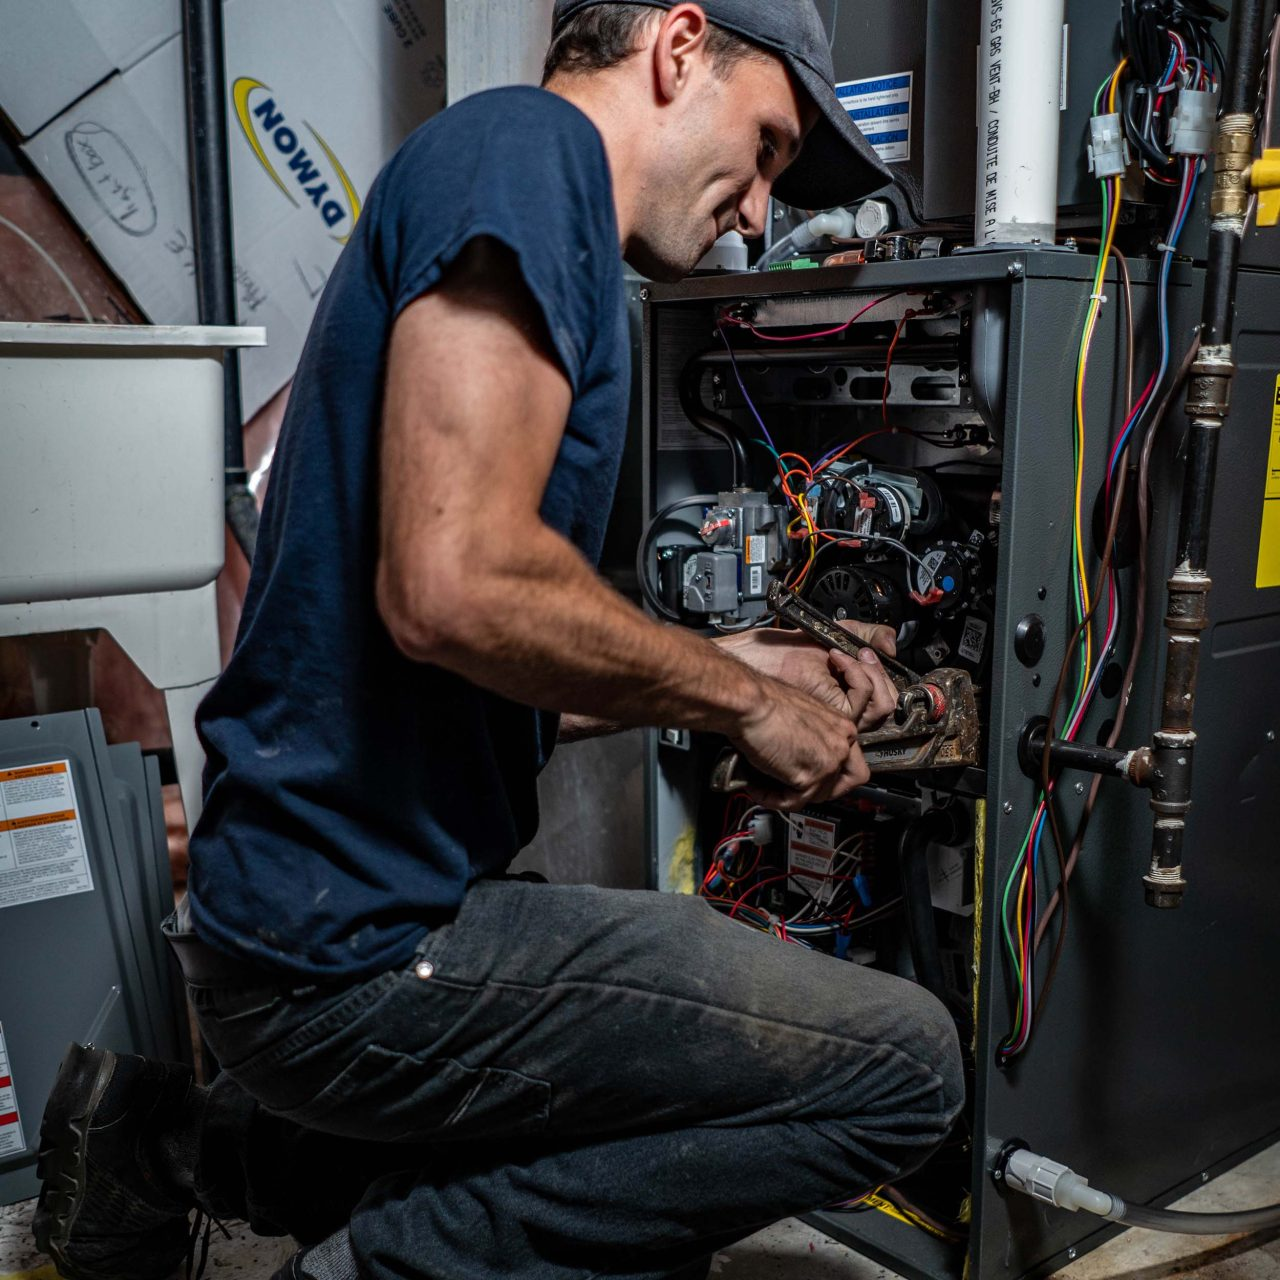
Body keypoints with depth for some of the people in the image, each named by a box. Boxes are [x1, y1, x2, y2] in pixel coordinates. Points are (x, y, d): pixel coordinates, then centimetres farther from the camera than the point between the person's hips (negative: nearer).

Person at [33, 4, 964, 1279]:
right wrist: (737, 697, -11)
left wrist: (734, 671, 14)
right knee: (902, 1063, -8)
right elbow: (456, 586, -27)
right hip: (359, 936, -10)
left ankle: (188, 1150, 21)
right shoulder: (527, 145, -11)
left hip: (309, 905, 10)